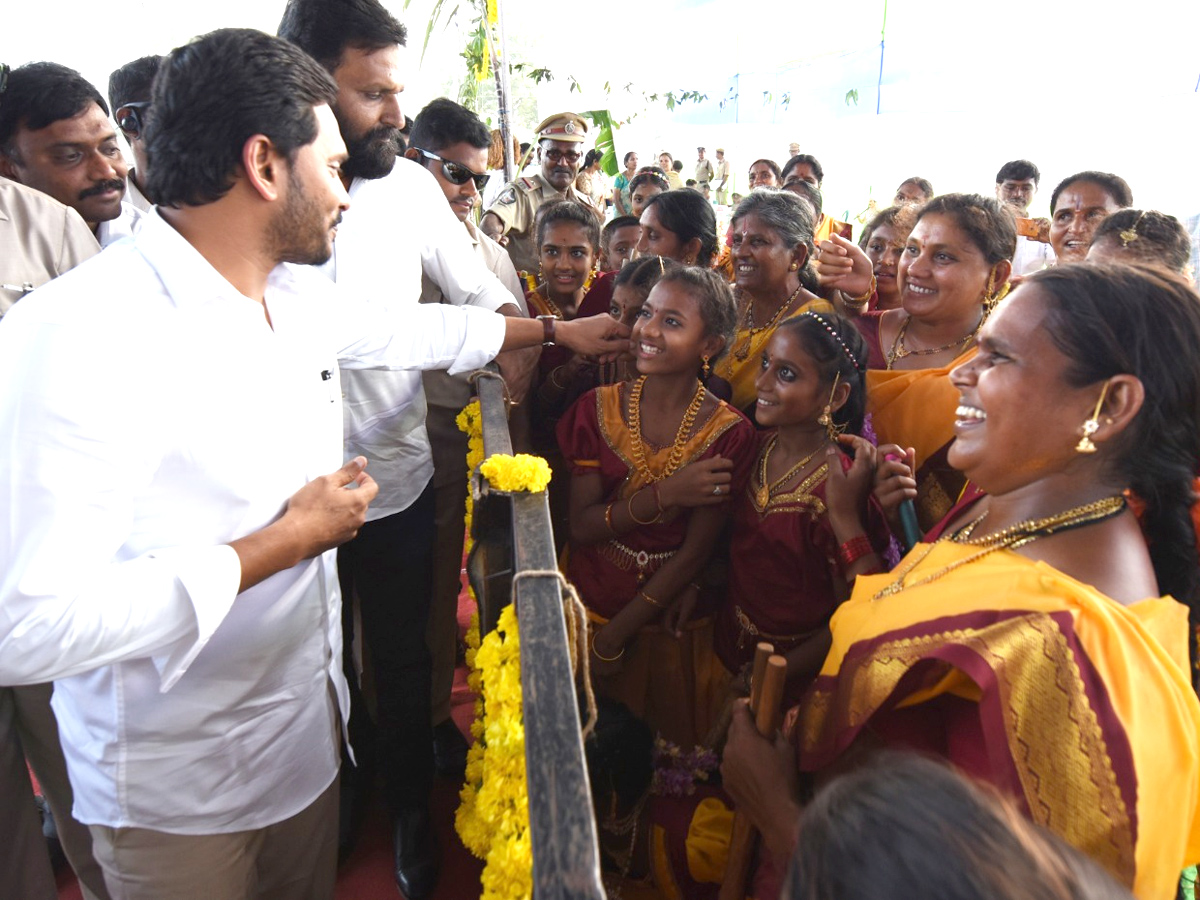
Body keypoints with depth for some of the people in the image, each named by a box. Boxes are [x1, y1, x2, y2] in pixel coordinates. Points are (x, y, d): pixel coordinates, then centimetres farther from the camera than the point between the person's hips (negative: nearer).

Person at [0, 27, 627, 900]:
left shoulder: (298, 295, -3)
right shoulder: (80, 335, -29)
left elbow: (412, 329, 16)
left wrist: (558, 329, 25)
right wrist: (283, 543, -26)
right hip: (177, 792, -6)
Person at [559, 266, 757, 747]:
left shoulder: (729, 434, -15)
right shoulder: (599, 409, -8)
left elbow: (693, 553, -14)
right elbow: (580, 527, -11)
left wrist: (614, 636, -13)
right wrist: (664, 496, -26)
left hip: (669, 620, -2)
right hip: (587, 606, 2)